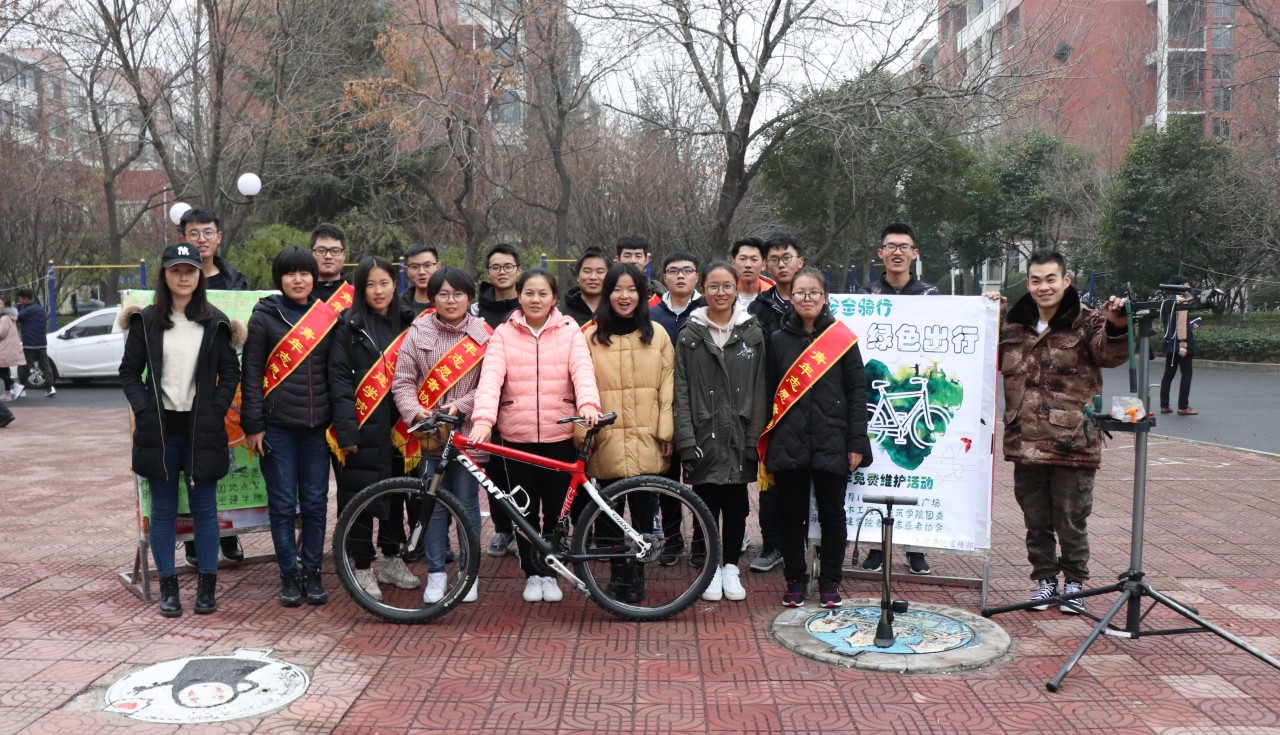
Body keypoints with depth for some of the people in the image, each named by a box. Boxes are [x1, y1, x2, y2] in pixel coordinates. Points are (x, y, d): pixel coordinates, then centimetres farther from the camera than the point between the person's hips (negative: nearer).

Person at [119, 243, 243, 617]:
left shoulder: (215, 322, 2)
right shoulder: (146, 321, 3)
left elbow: (230, 372, 4)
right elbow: (129, 372, 6)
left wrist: (215, 412, -6)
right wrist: (144, 410, -6)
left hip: (202, 430, -1)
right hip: (159, 430, 1)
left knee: (204, 508, 5)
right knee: (163, 511, 7)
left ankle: (207, 586, 15)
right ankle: (168, 587, 16)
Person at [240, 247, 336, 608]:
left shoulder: (328, 317, 7)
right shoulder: (264, 317, 0)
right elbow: (251, 374, -2)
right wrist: (252, 425, -8)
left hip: (317, 426, 2)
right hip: (277, 426, -2)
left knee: (315, 502, 6)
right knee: (283, 504, 3)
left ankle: (312, 574, 17)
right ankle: (289, 576, 15)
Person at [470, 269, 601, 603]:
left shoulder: (569, 332, 3)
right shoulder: (504, 334, 3)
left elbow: (583, 370, -12)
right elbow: (491, 376, -10)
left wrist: (588, 404, -32)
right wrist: (483, 419, -26)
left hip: (560, 435, 0)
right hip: (517, 436, 0)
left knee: (555, 509, 8)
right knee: (525, 509, 8)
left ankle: (550, 573, 26)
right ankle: (532, 574, 25)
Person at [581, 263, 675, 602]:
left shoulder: (657, 334, 7)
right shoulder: (592, 336, 5)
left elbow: (667, 387, 5)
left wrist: (666, 431, 0)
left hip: (646, 439, 0)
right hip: (607, 440, 0)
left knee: (643, 507, 4)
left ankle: (637, 574, 19)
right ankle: (618, 572, 19)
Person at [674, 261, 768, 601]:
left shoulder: (753, 333, 4)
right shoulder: (690, 334, 2)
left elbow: (759, 391, 2)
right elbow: (681, 391, -3)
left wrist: (753, 439, -5)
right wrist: (686, 441, -10)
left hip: (738, 436, 1)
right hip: (703, 436, -1)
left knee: (736, 505, 8)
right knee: (706, 504, 6)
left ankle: (731, 568, 21)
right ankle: (711, 569, 20)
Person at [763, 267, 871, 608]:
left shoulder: (842, 339, 1)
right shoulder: (778, 340, 7)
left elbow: (857, 392, 0)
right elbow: (769, 393, 9)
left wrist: (856, 443, -5)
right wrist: (766, 444, 5)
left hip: (831, 444, -1)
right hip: (788, 445, 2)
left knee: (832, 516, 8)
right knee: (791, 515, 8)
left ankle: (830, 582, 22)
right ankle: (795, 580, 22)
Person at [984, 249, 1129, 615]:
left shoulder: (1086, 323, -4)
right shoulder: (1014, 324, 9)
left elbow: (1111, 353, -20)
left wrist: (1117, 327, -41)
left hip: (1072, 444, -4)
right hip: (1025, 443, 4)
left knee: (1072, 522, 7)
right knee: (1036, 521, 14)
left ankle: (1074, 583, 25)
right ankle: (1045, 578, 30)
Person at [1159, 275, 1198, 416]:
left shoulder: (1166, 302, 13)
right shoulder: (1181, 301, -12)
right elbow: (1181, 324, -20)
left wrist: (1190, 328, 25)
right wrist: (1183, 344, -23)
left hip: (1170, 343, 8)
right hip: (1180, 343, -8)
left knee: (1168, 374, 10)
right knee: (1186, 374, -2)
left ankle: (1164, 405, 9)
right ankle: (1183, 407, -4)